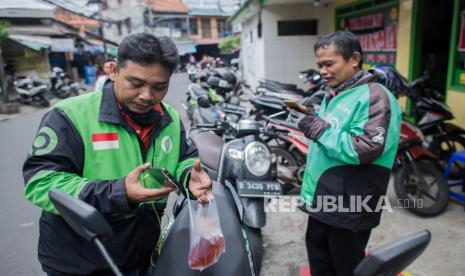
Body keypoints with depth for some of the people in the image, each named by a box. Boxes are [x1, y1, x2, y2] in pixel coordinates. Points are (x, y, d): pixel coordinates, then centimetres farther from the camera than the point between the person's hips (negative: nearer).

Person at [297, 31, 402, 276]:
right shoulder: (333, 95, 12)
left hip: (349, 208, -8)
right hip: (321, 200, 9)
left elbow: (367, 149, -28)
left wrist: (321, 130, -23)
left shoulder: (374, 96, -17)